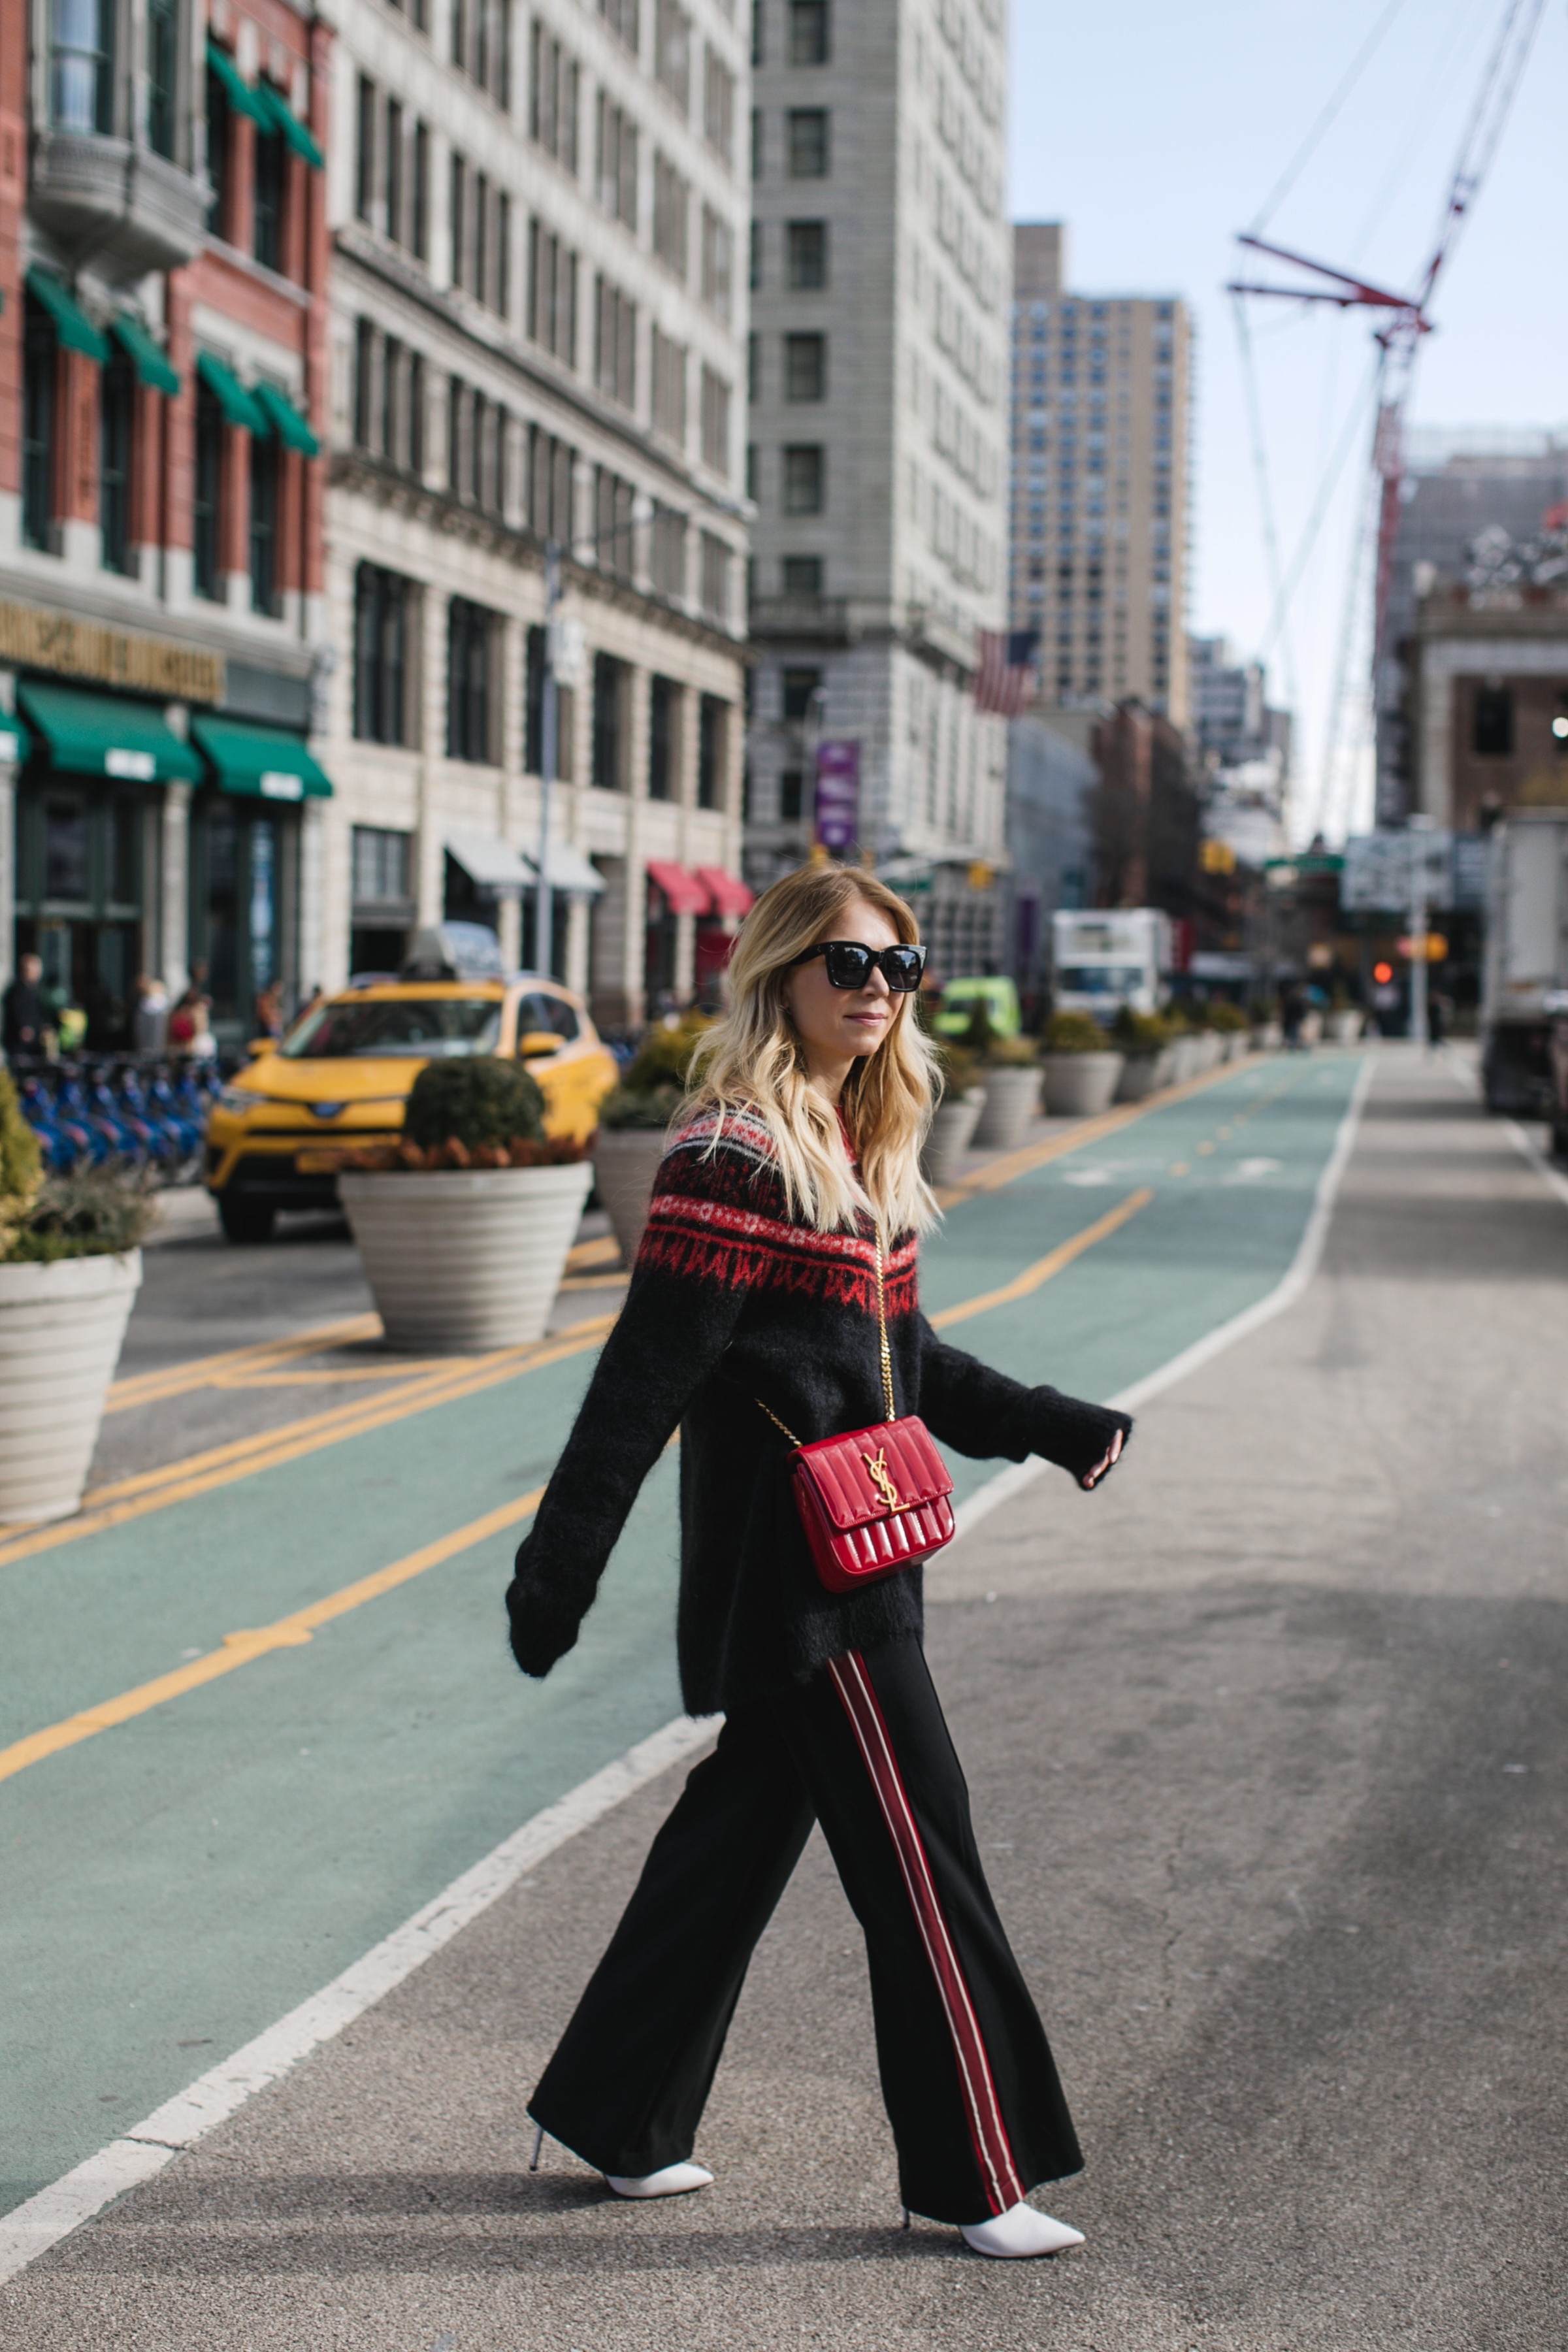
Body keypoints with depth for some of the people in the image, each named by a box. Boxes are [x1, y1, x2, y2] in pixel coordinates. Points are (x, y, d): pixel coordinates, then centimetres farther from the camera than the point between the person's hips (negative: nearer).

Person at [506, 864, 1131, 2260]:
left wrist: (1051, 1426, 16)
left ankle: (611, 2117, 30)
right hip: (796, 1578, -9)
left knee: (741, 1833, 16)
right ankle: (976, 2178, 10)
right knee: (919, 1860, -2)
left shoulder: (859, 1150, 13)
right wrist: (560, 1568, -19)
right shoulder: (733, 1156, -16)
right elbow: (646, 1377, -19)